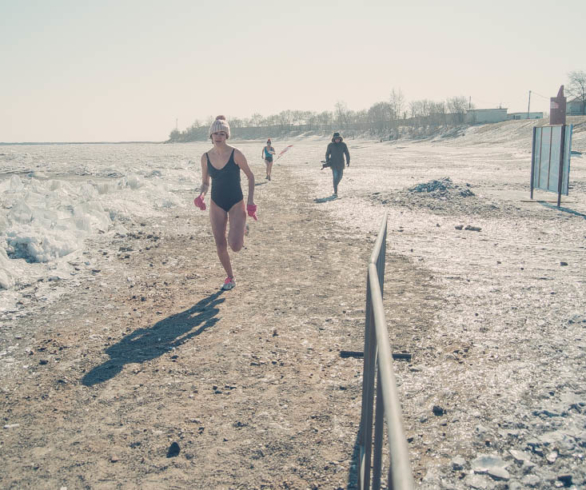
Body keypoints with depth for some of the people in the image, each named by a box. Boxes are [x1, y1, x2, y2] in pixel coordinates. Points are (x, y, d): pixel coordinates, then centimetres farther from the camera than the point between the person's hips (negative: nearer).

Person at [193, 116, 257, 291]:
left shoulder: (236, 154, -13)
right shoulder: (206, 157, -3)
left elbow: (250, 177, -3)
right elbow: (205, 183, 7)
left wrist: (251, 201, -10)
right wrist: (201, 195, -14)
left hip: (236, 203, -3)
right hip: (217, 205, 3)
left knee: (235, 246, -14)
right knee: (220, 245, 4)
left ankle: (241, 230, 23)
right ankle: (230, 278, 26)